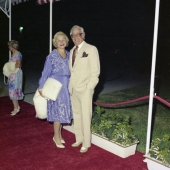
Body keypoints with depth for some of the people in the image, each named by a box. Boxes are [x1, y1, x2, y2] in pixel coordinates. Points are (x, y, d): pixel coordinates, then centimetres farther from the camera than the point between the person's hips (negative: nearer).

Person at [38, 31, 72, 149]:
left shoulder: (69, 55, 6)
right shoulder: (52, 56, -8)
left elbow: (71, 71, 9)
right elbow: (46, 73, -7)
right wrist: (41, 87, -8)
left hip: (66, 86, 5)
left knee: (63, 111, 12)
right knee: (58, 111, -1)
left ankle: (58, 135, 28)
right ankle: (57, 137, 14)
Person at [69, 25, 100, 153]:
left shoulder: (91, 49, -7)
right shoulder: (72, 51, 13)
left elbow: (95, 71, -9)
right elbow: (72, 71, 13)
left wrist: (88, 88, -14)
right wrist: (71, 85, 4)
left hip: (85, 89, -6)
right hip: (73, 89, 6)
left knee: (86, 117, -1)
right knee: (76, 115, 14)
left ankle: (86, 143, 12)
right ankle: (79, 139, 29)